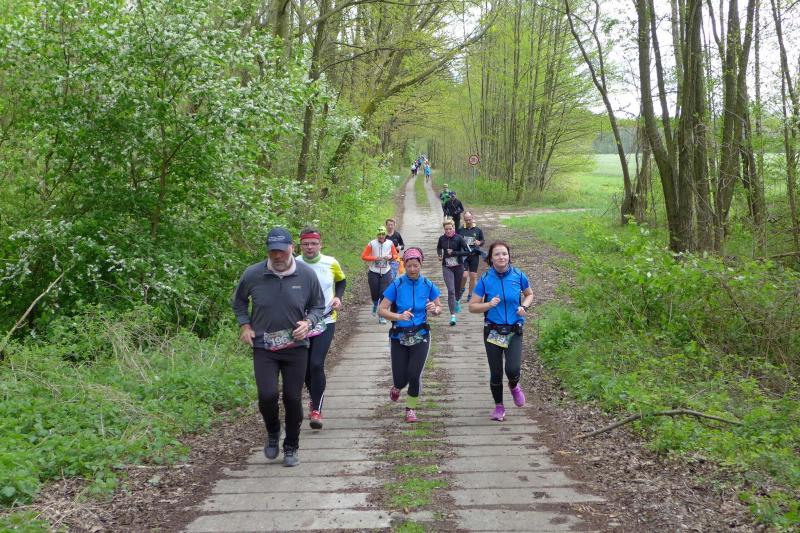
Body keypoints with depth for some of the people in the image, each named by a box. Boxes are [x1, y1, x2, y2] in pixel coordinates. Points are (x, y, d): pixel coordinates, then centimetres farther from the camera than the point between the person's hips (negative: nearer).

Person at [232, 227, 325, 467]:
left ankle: (291, 447, 26)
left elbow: (318, 306, 7)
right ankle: (273, 433, 18)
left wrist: (308, 322, -13)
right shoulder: (252, 274, -8)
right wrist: (244, 325, -1)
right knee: (267, 395, -15)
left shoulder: (307, 274, -7)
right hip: (264, 347, -1)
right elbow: (238, 301, 12)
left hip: (296, 347, 1)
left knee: (293, 399, 5)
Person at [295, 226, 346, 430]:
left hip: (325, 322, -1)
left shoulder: (331, 263, -4)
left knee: (317, 364, -16)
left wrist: (338, 298, -1)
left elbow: (341, 281, 16)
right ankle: (315, 399, 36)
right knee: (305, 368, 9)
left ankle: (316, 409, -4)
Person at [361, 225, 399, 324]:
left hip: (386, 273, 0)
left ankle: (382, 316, 2)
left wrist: (390, 257, -14)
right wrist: (375, 258, -18)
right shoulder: (371, 244, -7)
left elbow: (396, 255, 9)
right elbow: (363, 256, -5)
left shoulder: (390, 243, -1)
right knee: (374, 293, 7)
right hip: (374, 272, 0)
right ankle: (375, 304, 43)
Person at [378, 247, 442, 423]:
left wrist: (435, 309, -16)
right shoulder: (397, 285, -9)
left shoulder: (428, 285, -3)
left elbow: (439, 308, 8)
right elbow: (381, 310, -10)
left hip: (420, 336, 1)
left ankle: (411, 408, 18)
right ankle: (396, 387, 41)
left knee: (414, 375, -9)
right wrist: (399, 316, -27)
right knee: (401, 378, 1)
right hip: (399, 336, 0)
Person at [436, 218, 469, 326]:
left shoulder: (459, 238, -11)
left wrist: (453, 253, -19)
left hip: (458, 267, 0)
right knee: (450, 290, -11)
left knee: (457, 288, 17)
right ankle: (453, 315, -12)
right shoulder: (442, 238, -2)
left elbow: (467, 252, -15)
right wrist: (439, 254, 0)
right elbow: (439, 248, 20)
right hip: (447, 267, 0)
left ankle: (456, 301, 51)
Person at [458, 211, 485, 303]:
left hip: (474, 255, 2)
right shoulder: (460, 230, 1)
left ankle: (470, 294, 21)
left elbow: (482, 242, 13)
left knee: (473, 276, 4)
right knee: (464, 275, -15)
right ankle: (462, 289, 16)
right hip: (463, 256, -1)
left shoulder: (478, 230, 4)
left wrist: (479, 243, -9)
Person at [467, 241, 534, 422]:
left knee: (513, 370, -15)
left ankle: (514, 386, 22)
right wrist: (489, 304, -21)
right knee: (496, 373, 5)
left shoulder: (518, 276, -5)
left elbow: (529, 294, 14)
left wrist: (524, 307, -6)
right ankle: (498, 406, 30)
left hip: (514, 332, 0)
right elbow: (472, 306, -3)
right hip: (493, 331, 0)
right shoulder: (485, 279, -7)